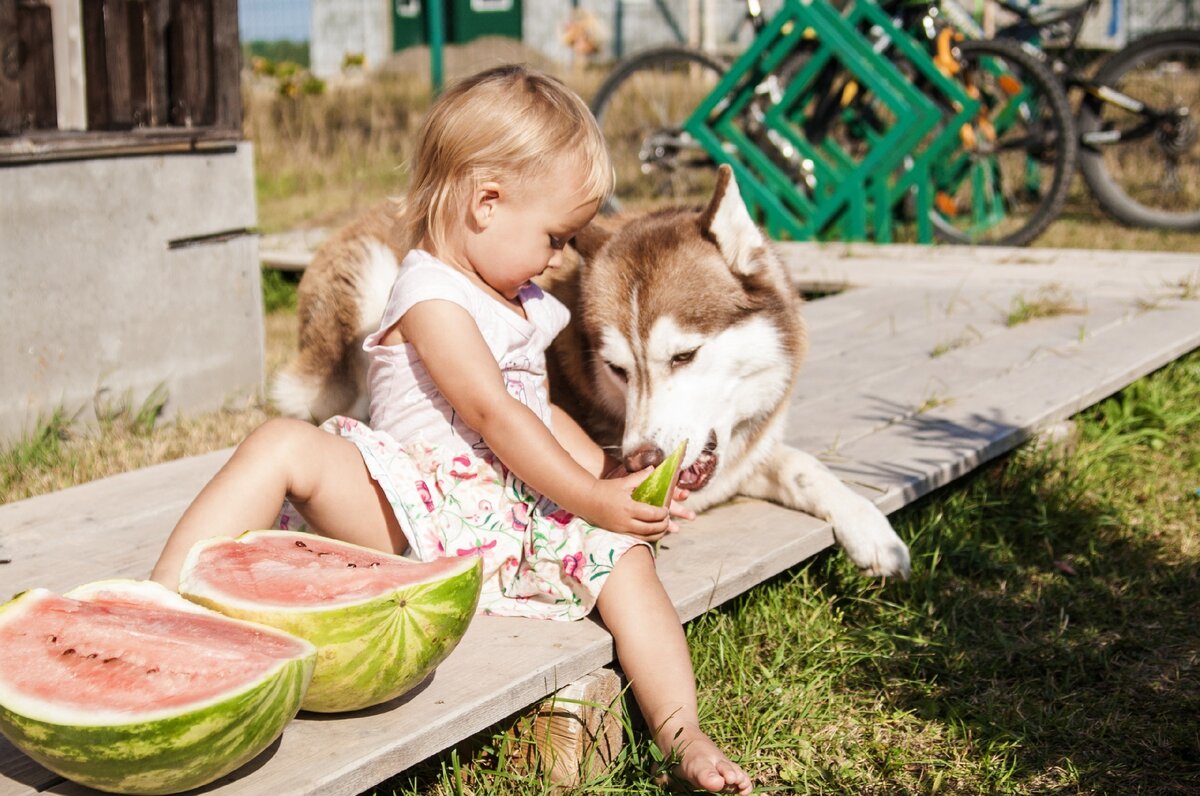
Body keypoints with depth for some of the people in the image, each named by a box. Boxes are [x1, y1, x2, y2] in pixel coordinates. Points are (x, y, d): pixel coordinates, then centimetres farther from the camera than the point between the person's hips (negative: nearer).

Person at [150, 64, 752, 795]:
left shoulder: (523, 306, 21)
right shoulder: (433, 296, -9)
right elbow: (495, 415, -17)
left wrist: (613, 475, 16)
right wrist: (594, 499, -13)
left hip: (520, 512, 8)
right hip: (416, 508, -8)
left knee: (623, 559, -11)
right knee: (284, 445, -32)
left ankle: (683, 737, -15)